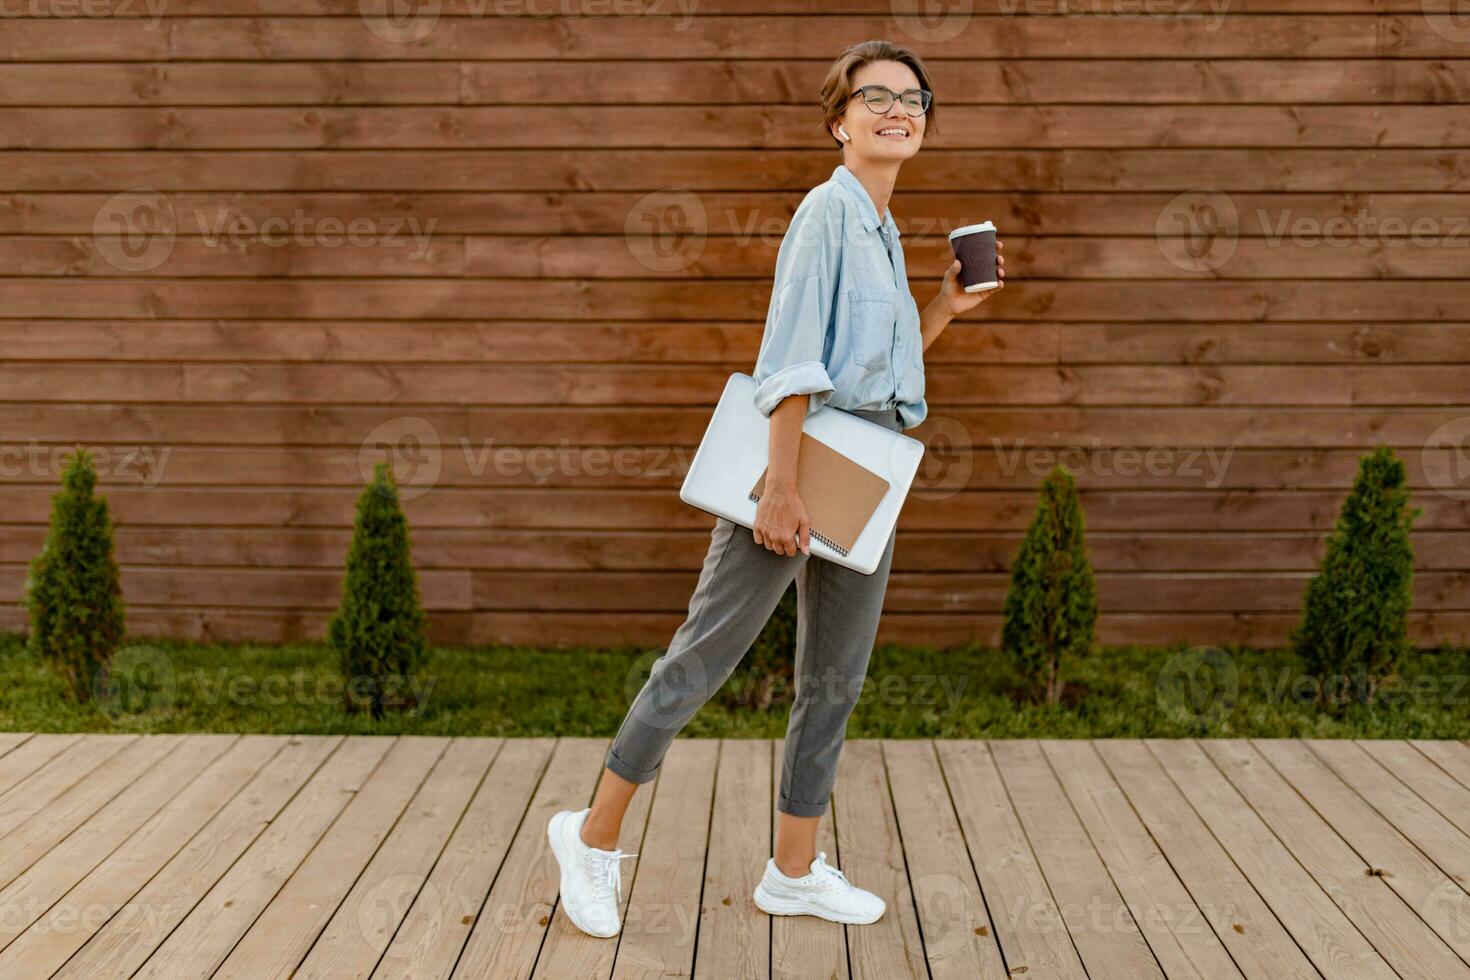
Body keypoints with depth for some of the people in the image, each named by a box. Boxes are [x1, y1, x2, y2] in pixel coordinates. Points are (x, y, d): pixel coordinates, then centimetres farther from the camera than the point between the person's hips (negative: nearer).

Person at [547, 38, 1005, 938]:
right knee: (703, 657, -3)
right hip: (801, 458, -9)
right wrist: (782, 484, -24)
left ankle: (796, 871, 21)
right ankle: (596, 835, 11)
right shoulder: (829, 210, -9)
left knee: (838, 678, 10)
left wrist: (946, 309, 12)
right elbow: (793, 359, -18)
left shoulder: (886, 233, 17)